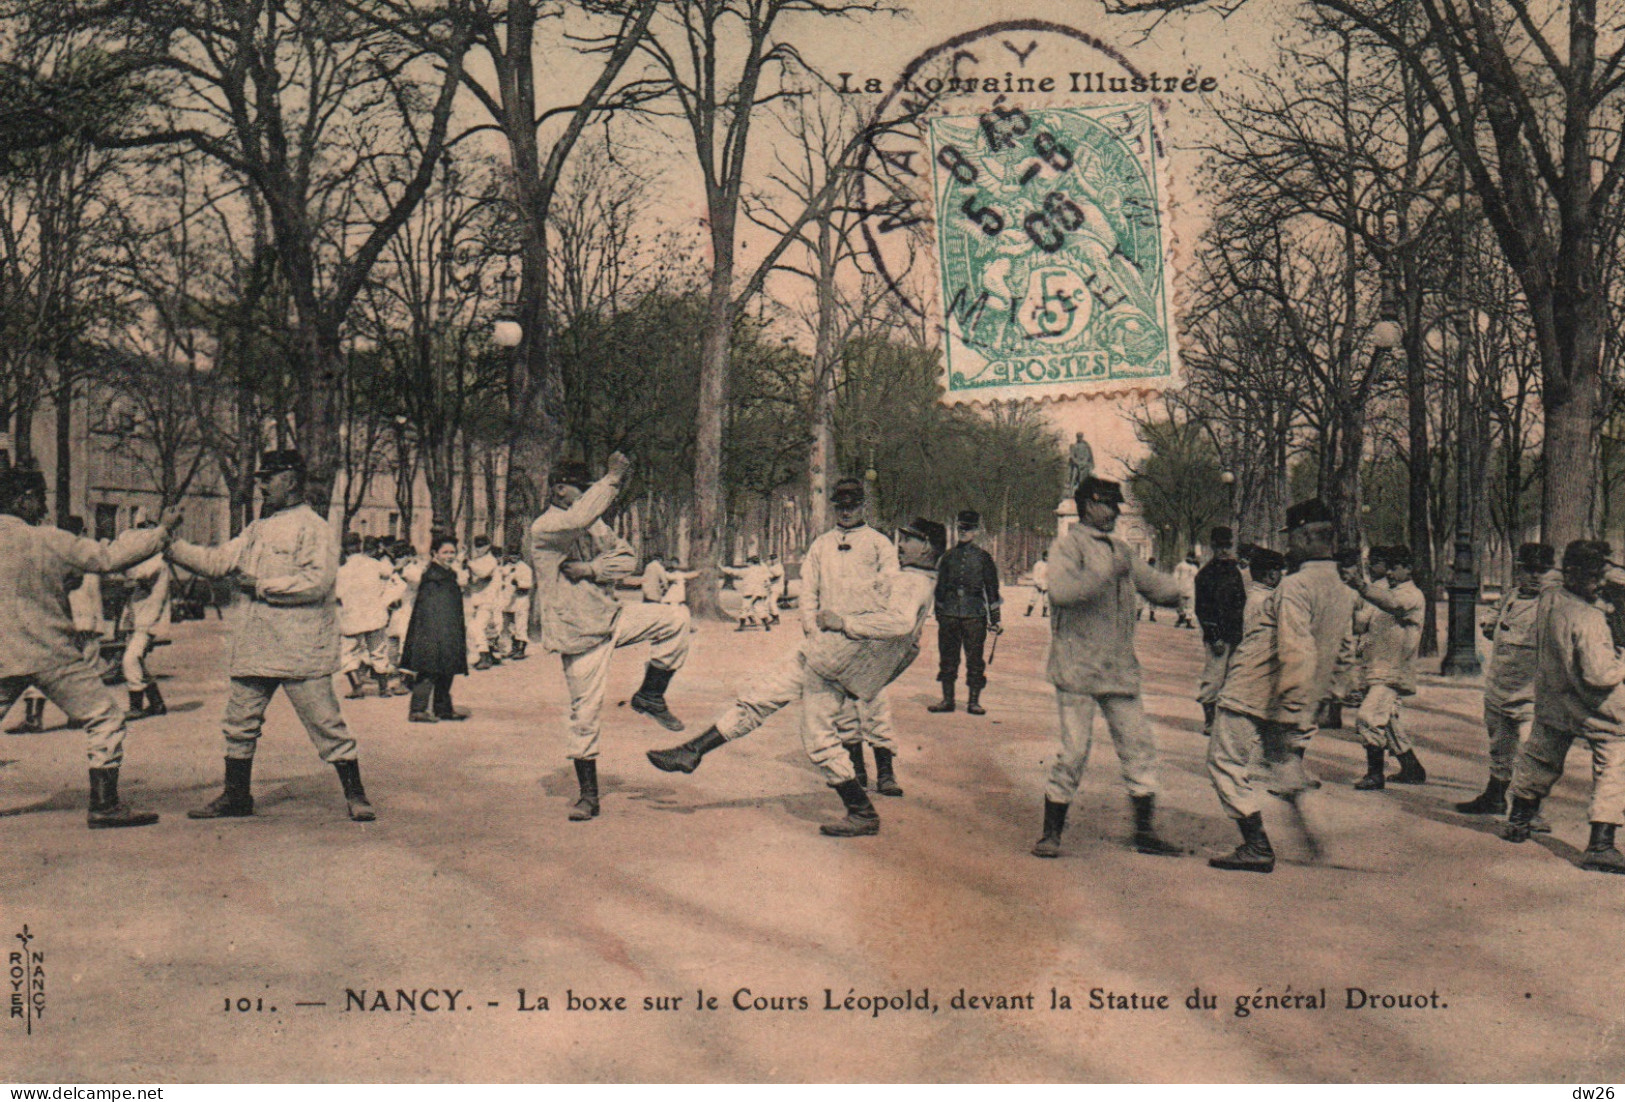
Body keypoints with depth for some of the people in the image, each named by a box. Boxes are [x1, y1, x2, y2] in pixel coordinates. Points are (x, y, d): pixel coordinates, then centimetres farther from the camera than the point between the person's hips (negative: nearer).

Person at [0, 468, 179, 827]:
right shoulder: (50, 542, -8)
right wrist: (162, 530, 2)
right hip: (51, 655, -4)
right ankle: (104, 806, 1)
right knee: (105, 719, 4)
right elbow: (109, 558, -6)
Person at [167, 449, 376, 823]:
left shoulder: (314, 528, -6)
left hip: (300, 650, -8)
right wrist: (169, 545, 4)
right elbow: (216, 561, 13)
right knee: (239, 724, 12)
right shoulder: (256, 530, 20)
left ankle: (355, 796, 3)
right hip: (253, 648, 8)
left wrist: (263, 586, -15)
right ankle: (236, 796, 25)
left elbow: (317, 582, -17)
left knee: (325, 723, -5)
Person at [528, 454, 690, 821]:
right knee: (584, 715, -1)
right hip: (579, 632, -6)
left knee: (676, 618, -9)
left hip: (610, 616, 6)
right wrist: (613, 478, -27)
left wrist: (590, 569, -16)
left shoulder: (594, 525, 9)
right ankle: (588, 796, 14)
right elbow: (579, 517, -36)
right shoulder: (543, 529, -14)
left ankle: (649, 695, 5)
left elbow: (627, 558, 1)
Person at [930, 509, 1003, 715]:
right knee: (948, 658, 5)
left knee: (975, 659, 0)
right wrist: (939, 613, 15)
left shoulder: (983, 558, 5)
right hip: (949, 614, 3)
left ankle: (973, 701, 6)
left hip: (975, 615, -2)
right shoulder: (948, 557, 12)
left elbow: (992, 589, 6)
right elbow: (940, 587, 17)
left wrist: (994, 619, 3)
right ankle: (947, 700, 12)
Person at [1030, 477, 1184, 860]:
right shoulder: (1068, 545, -5)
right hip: (1077, 669, -7)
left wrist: (1168, 589, 2)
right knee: (1074, 753, -7)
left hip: (1120, 670, 7)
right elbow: (1060, 591, -22)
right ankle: (1051, 833, 6)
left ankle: (1145, 832, 17)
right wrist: (1106, 574, -26)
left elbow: (1153, 582, 24)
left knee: (1140, 747, 7)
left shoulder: (1121, 551, 19)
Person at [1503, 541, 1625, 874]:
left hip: (1552, 702, 8)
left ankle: (1518, 820, 41)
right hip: (1596, 710, -8)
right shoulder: (1589, 619, -27)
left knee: (1540, 759, 24)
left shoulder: (1547, 600, -4)